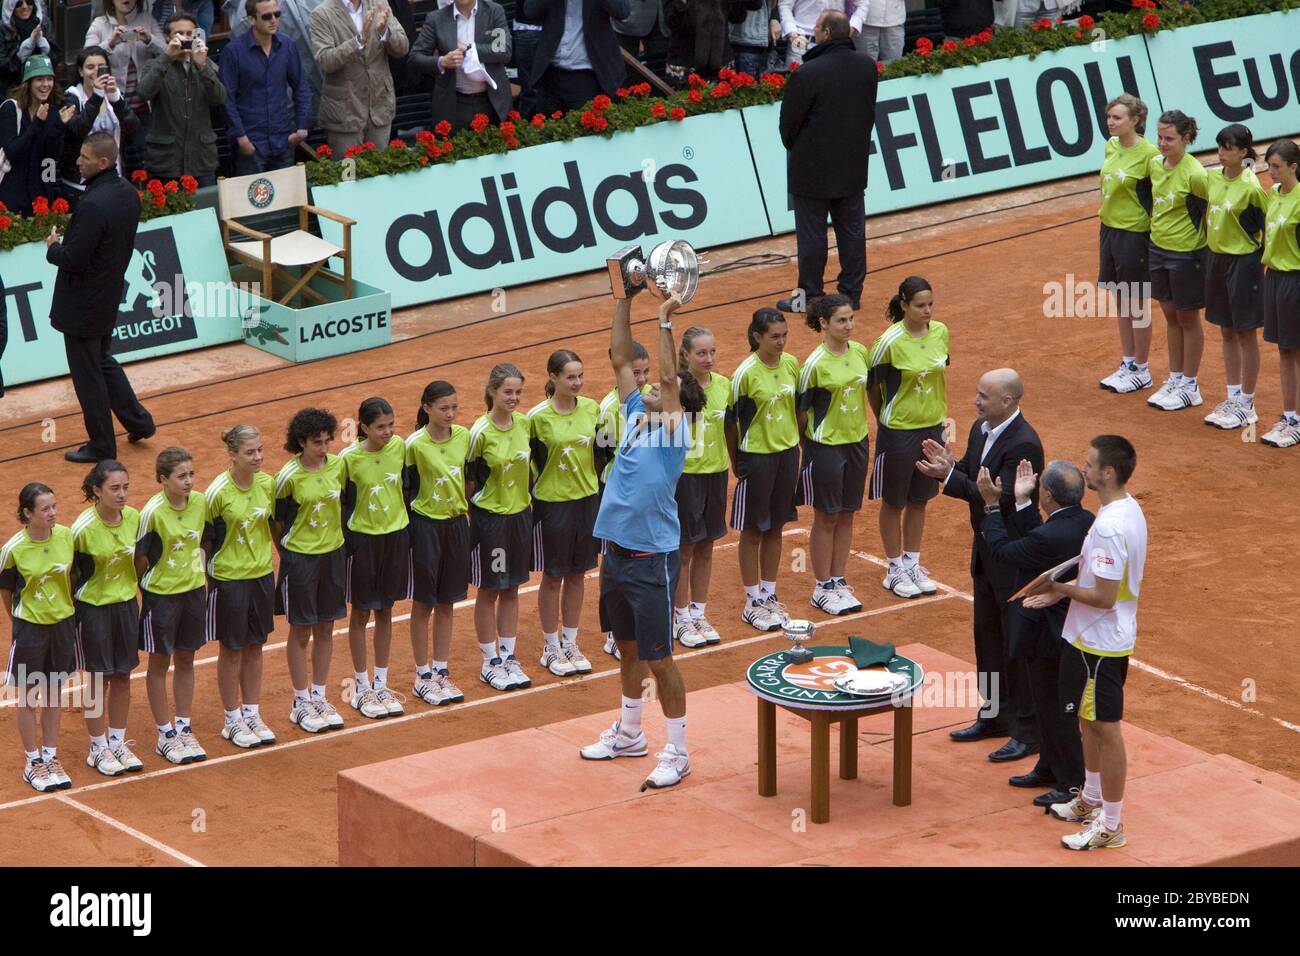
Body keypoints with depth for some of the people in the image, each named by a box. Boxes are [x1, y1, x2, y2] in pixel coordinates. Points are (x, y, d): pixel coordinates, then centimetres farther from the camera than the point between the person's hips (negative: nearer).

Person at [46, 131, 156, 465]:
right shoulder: (128, 193, 0)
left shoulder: (94, 205, -29)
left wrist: (53, 247, -6)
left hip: (83, 305, -9)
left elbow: (73, 259, -26)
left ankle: (102, 445, 16)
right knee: (104, 362, 27)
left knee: (87, 375, 6)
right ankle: (138, 421, 30)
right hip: (109, 296, 9)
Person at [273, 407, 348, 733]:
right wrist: (287, 555, 1)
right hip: (300, 557, -4)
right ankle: (301, 703, 16)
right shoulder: (289, 477, -16)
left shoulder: (338, 466, -3)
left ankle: (319, 697, 24)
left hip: (333, 554, 4)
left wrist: (338, 540, 12)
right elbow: (276, 521, -6)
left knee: (325, 628, 12)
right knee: (300, 631, 6)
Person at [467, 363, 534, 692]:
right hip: (489, 516, -5)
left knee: (511, 588, 14)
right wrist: (470, 518, -9)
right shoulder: (481, 432, -17)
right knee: (488, 591, 5)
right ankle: (490, 663, 15)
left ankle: (508, 657, 23)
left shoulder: (523, 423, -1)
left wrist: (528, 502, 13)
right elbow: (468, 475, -10)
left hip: (520, 514, 5)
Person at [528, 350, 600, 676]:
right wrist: (538, 489, -7)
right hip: (552, 503, -4)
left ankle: (570, 644, 26)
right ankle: (550, 648, 19)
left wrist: (599, 488, 10)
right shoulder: (538, 416, -14)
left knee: (577, 574, 13)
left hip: (587, 500, 4)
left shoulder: (592, 409, -1)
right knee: (553, 576, 6)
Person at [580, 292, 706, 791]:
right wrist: (624, 301, 4)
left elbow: (670, 379, -27)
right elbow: (621, 359, 9)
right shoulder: (637, 416, 7)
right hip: (616, 554, 8)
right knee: (628, 649, 20)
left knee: (658, 658, -2)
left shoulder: (675, 429, -11)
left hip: (652, 561, -8)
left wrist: (665, 323, -25)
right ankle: (629, 734, 35)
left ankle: (677, 753, 7)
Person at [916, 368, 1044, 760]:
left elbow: (1000, 498, -28)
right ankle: (995, 715, 33)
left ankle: (1028, 731, 8)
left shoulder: (1023, 444, -25)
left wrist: (948, 476, -30)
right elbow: (971, 475, 9)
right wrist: (948, 465, -12)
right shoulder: (981, 429, 4)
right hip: (986, 551, 10)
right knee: (987, 635, 19)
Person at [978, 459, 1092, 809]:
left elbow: (1002, 551, -17)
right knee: (1049, 704, 24)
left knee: (1055, 708, 6)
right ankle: (1050, 768, 39)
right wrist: (1021, 503, 6)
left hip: (1049, 636, -9)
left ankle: (1074, 783, 17)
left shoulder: (1050, 538, -32)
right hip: (1071, 626, 9)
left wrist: (992, 505, -10)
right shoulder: (1086, 522, -5)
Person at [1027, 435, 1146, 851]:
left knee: (1105, 730, 1)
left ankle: (1110, 825, 11)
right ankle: (1091, 800, 39)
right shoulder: (1130, 510, 3)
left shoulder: (1109, 527, -28)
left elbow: (1104, 597, -27)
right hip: (1097, 636, 10)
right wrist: (1060, 592, 7)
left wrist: (1059, 587, -14)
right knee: (1089, 722, 24)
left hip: (1099, 644, -10)